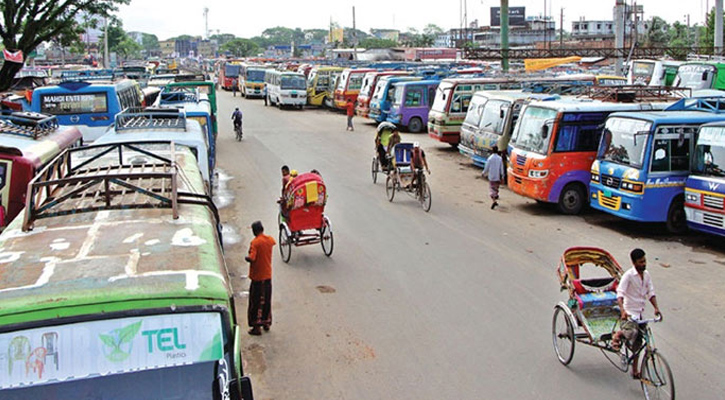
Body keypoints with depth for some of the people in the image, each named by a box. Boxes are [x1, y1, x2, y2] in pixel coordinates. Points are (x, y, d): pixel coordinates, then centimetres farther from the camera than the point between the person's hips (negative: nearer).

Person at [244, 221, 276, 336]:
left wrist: (246, 257, -8)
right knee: (267, 300, 17)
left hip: (257, 277, -6)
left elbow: (251, 258, -28)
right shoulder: (270, 239, 1)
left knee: (256, 302, 2)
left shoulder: (255, 242, -19)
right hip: (268, 275, 6)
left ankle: (257, 327, 3)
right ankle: (266, 323, 26)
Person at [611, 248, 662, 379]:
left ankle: (635, 371, 22)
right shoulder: (628, 275, -15)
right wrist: (622, 310, -37)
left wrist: (656, 308, -6)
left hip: (639, 313, 7)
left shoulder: (646, 275, 6)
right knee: (632, 333, -32)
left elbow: (650, 292, 10)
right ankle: (617, 335, 2)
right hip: (628, 314, -7)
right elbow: (620, 293, -23)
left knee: (637, 344, 11)